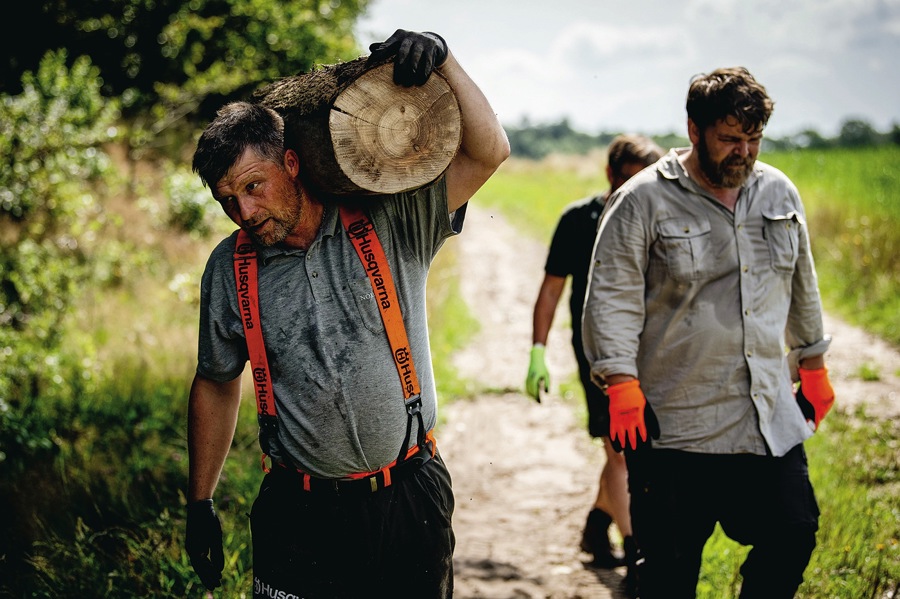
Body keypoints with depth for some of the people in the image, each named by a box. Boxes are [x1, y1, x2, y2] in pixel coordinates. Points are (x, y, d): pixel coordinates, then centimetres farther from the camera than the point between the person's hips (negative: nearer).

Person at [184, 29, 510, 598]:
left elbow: (488, 152, -11)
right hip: (300, 511, 1)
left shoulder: (388, 222, -5)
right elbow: (216, 384, 13)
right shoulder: (229, 271, 2)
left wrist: (444, 59, -24)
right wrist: (200, 504, 13)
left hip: (410, 496, -1)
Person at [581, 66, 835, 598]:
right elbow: (612, 296, -10)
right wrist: (622, 386, -17)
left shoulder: (780, 193, 10)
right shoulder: (645, 200, -7)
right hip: (675, 425, -4)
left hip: (771, 422, 5)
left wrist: (814, 368, 22)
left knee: (794, 534, 4)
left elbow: (802, 288, 20)